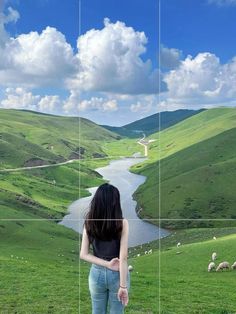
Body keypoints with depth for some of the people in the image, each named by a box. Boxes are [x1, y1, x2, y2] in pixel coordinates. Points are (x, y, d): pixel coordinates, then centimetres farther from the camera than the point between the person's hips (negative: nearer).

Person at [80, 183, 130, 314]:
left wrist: (107, 264, -9)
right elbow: (123, 257, -16)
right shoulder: (122, 223, -16)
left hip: (96, 273, 3)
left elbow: (83, 254, -7)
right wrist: (123, 285, -12)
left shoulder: (89, 222, -6)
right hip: (117, 274, -2)